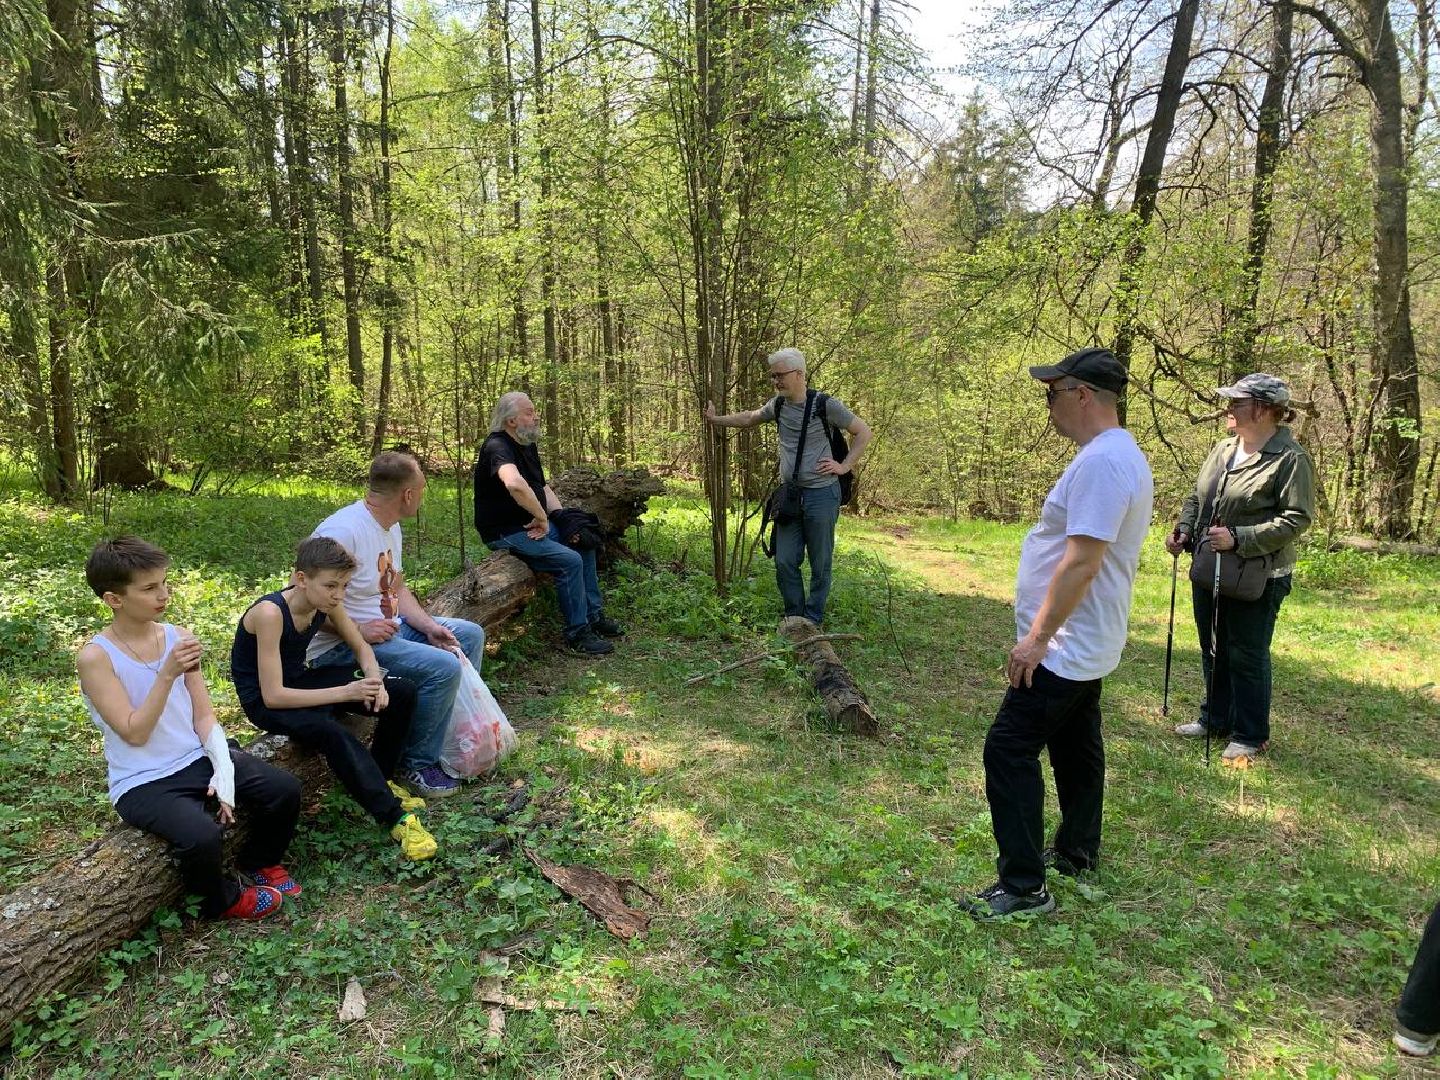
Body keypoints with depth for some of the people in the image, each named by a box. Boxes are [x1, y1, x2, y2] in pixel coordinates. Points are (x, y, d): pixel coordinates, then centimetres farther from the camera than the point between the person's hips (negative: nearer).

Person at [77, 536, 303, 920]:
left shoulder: (177, 636, 0)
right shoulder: (95, 658, -14)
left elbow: (204, 717, 1)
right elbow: (135, 733, -19)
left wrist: (224, 771, -13)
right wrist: (167, 674, -28)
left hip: (198, 759, 5)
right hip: (143, 783, -5)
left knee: (285, 789, -11)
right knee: (202, 835, -30)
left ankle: (259, 861, 20)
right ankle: (223, 899, 5)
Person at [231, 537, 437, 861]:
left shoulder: (326, 603, -10)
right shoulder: (270, 613, -30)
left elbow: (360, 647, 5)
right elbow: (273, 696, -31)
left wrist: (374, 681, -16)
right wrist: (346, 692, -34)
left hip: (300, 680, 7)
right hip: (264, 700, -7)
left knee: (402, 693, -5)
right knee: (332, 732, -37)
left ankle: (378, 781, 11)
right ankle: (395, 817, -27)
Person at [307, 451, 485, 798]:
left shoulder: (390, 527, 7)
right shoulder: (343, 531, -24)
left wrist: (429, 626, -3)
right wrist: (359, 630, -28)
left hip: (388, 626, 10)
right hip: (340, 645, -10)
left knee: (470, 635, 11)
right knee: (443, 667, -26)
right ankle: (416, 766, -7)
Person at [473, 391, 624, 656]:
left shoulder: (528, 445, 12)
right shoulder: (497, 446, -21)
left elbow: (542, 487, 15)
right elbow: (515, 484, -42)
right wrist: (542, 517, -29)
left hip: (531, 525, 10)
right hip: (505, 532, -10)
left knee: (585, 543, 11)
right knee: (569, 560, -21)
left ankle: (594, 615, 20)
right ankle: (578, 634, -9)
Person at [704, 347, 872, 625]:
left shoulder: (826, 405, -10)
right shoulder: (778, 405, 6)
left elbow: (863, 432, -1)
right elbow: (749, 418, 26)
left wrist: (845, 466, -6)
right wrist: (716, 419, 21)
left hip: (821, 494, -5)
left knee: (820, 564, 5)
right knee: (785, 562, 5)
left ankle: (813, 621, 17)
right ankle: (794, 617, 21)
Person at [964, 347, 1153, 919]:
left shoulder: (1101, 461, -23)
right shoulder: (1119, 455, 12)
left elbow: (1081, 562, -28)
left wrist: (1038, 636, -23)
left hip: (1065, 649, -11)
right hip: (1084, 644, 11)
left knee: (1009, 751, -8)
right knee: (1076, 748, 22)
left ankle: (1023, 886, -1)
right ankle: (1077, 853, 38)